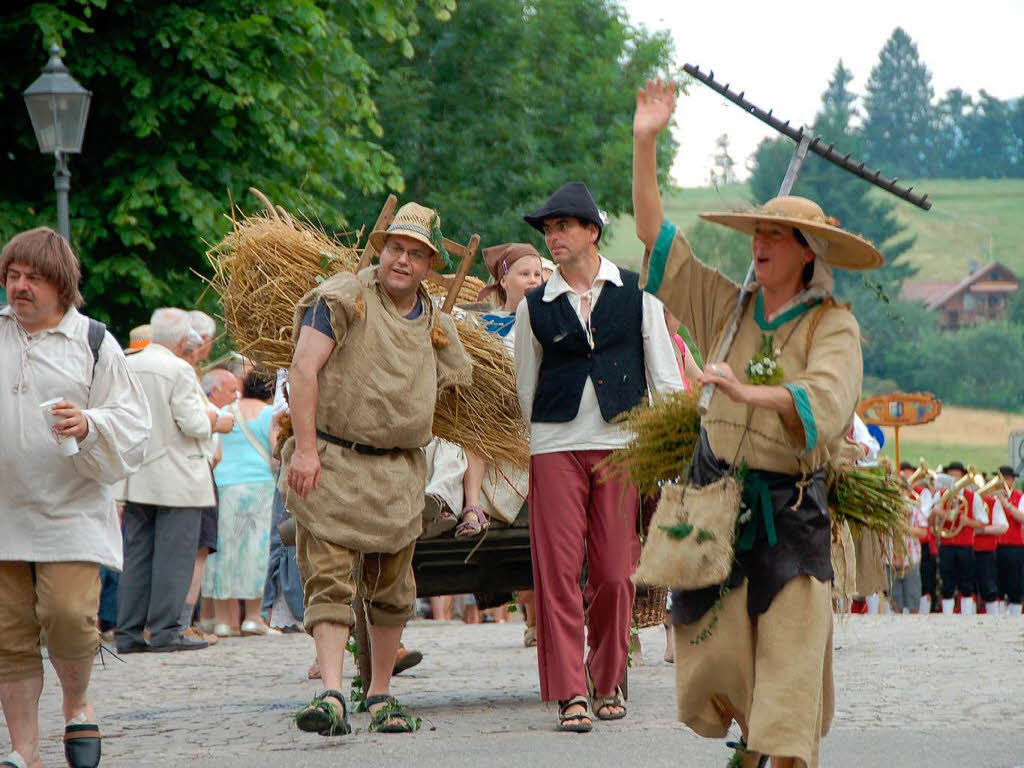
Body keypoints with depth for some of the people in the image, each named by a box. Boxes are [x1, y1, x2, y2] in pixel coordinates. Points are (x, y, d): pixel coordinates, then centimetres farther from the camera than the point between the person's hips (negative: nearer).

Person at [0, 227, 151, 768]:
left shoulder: (93, 343, 2)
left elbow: (132, 425, 1)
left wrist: (89, 426, -16)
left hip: (73, 514, -2)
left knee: (69, 614, -17)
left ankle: (78, 705, 11)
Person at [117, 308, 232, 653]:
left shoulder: (126, 367, 7)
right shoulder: (179, 370, -13)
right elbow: (192, 423, -15)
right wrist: (214, 421, 4)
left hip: (137, 479, 7)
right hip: (175, 478, -7)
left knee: (137, 553, 10)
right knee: (174, 554, -2)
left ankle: (128, 632, 9)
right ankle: (165, 630, -3)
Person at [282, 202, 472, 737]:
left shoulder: (436, 326, 11)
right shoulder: (344, 297, -5)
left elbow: (458, 379, 26)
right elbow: (303, 368, -12)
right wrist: (305, 448, -19)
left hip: (398, 472, 5)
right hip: (330, 462, -5)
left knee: (392, 592, 9)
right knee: (329, 581, -13)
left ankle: (381, 696, 21)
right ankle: (331, 697, -21)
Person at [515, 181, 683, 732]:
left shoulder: (637, 293, 7)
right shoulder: (535, 306, 9)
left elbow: (664, 376, 9)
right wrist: (525, 452, 13)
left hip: (621, 440, 0)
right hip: (556, 443, 0)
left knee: (615, 573, 0)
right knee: (558, 569, -8)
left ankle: (607, 681, 18)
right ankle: (570, 694, -7)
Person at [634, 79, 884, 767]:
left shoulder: (833, 326, -3)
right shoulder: (728, 306, 10)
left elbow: (827, 402, -21)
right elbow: (657, 237, 11)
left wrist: (748, 391, -34)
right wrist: (645, 142, 4)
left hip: (791, 512, -4)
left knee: (789, 655, -6)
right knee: (717, 659, 2)